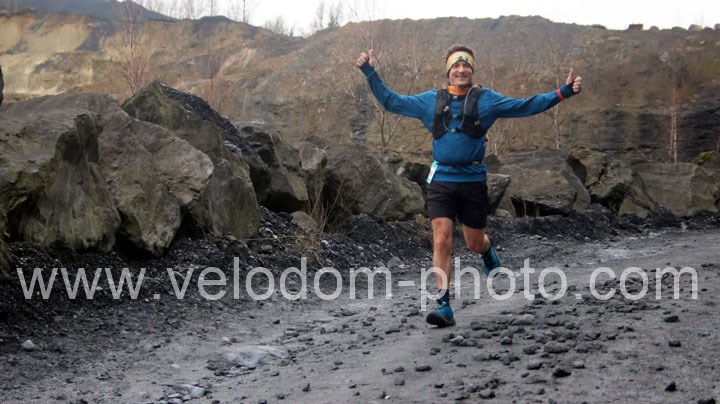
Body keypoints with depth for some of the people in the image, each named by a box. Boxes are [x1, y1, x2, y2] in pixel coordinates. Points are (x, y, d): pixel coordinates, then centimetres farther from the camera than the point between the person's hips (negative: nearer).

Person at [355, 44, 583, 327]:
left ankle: (487, 250, 51)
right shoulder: (431, 100, 7)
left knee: (474, 244, 12)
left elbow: (525, 106, 2)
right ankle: (444, 307, -8)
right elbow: (391, 101, 13)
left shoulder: (486, 100, 4)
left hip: (473, 180, 0)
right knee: (441, 242, -12)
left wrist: (564, 92, -5)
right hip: (441, 181, 0)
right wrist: (370, 73, 7)